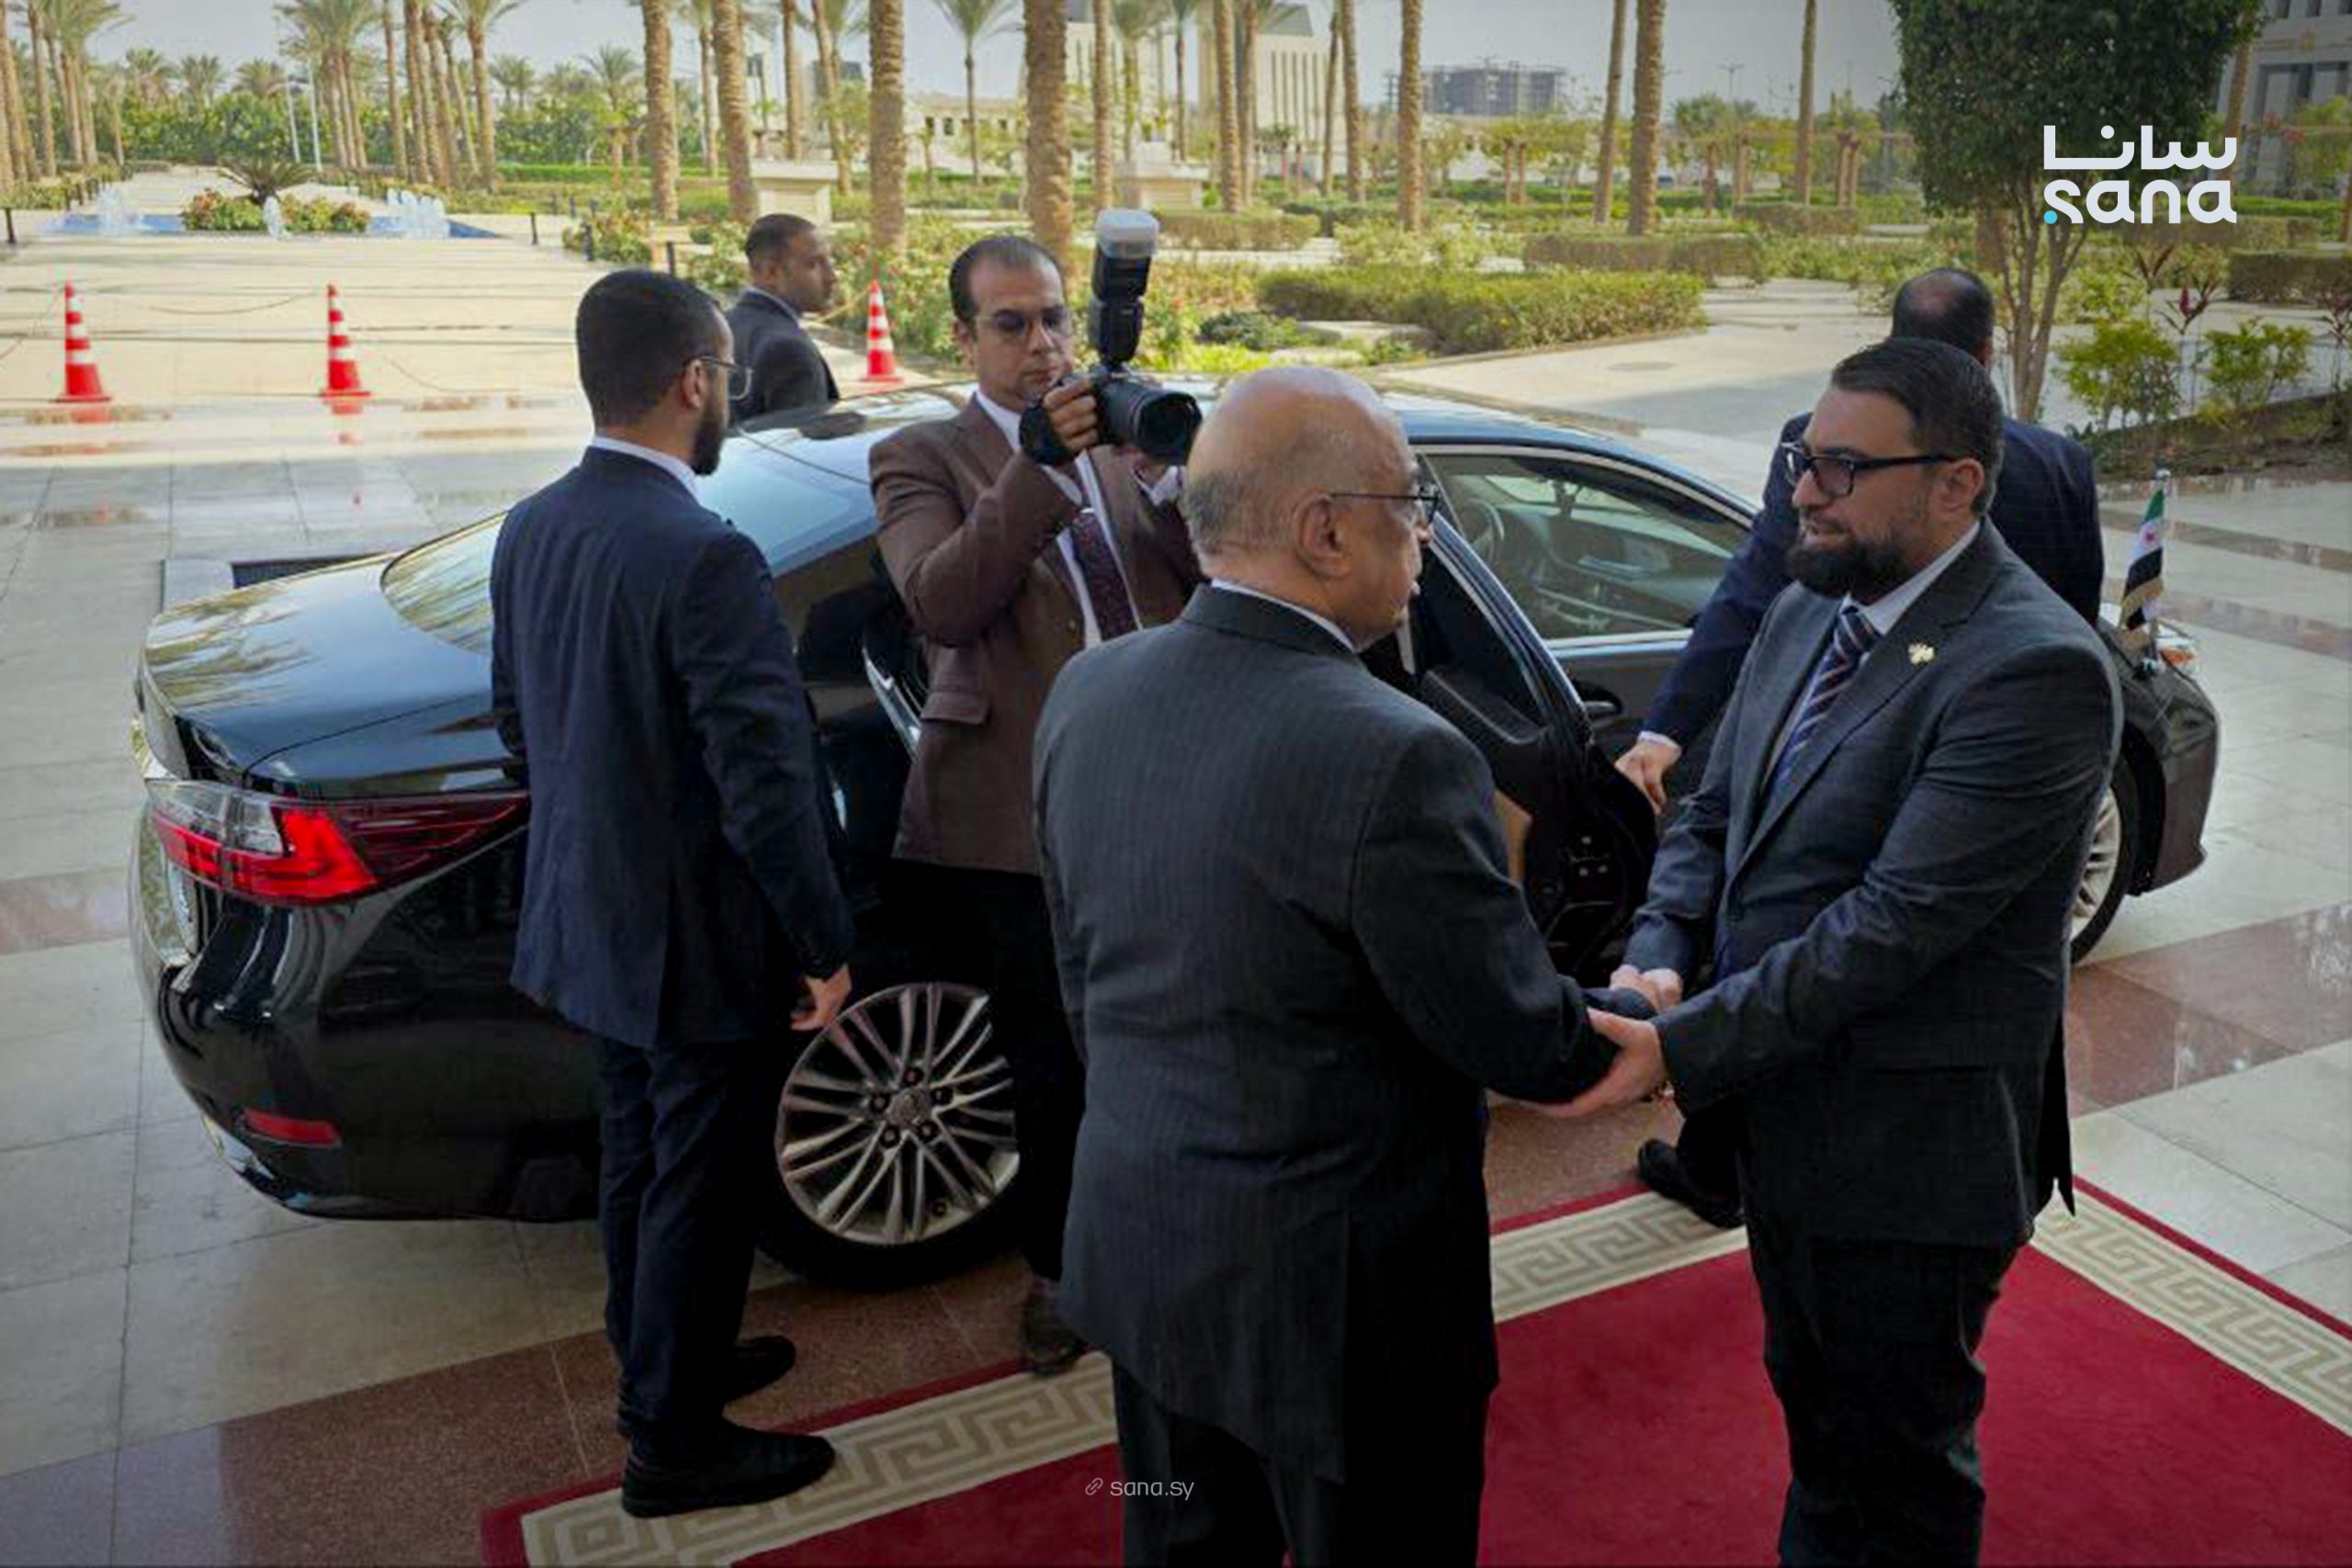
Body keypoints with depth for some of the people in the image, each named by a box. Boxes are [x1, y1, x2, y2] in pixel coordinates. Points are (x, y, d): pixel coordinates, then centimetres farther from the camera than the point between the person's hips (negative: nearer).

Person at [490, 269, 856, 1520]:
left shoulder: (529, 530, 0)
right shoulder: (704, 558, -26)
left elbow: (515, 720, 11)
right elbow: (768, 779, -25)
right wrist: (824, 945, -14)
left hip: (593, 918, 8)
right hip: (700, 941, -8)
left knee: (636, 1157, 23)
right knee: (697, 1189, 8)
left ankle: (657, 1361, 43)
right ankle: (674, 1442, 25)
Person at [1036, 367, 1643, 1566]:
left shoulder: (1088, 693, -5)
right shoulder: (1396, 758, -27)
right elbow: (1522, 1045, -16)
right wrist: (1638, 1013, 5)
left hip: (1135, 1252, 7)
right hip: (1333, 1297, -6)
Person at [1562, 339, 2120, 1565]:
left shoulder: (2034, 670, -24)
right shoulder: (1806, 611, 3)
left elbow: (1895, 921, -28)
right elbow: (1710, 817, 6)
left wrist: (1685, 1048, -28)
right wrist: (1657, 965, -12)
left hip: (1912, 1153, -8)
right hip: (1785, 1116, 8)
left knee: (1903, 1463, 16)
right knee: (1814, 1410, 30)